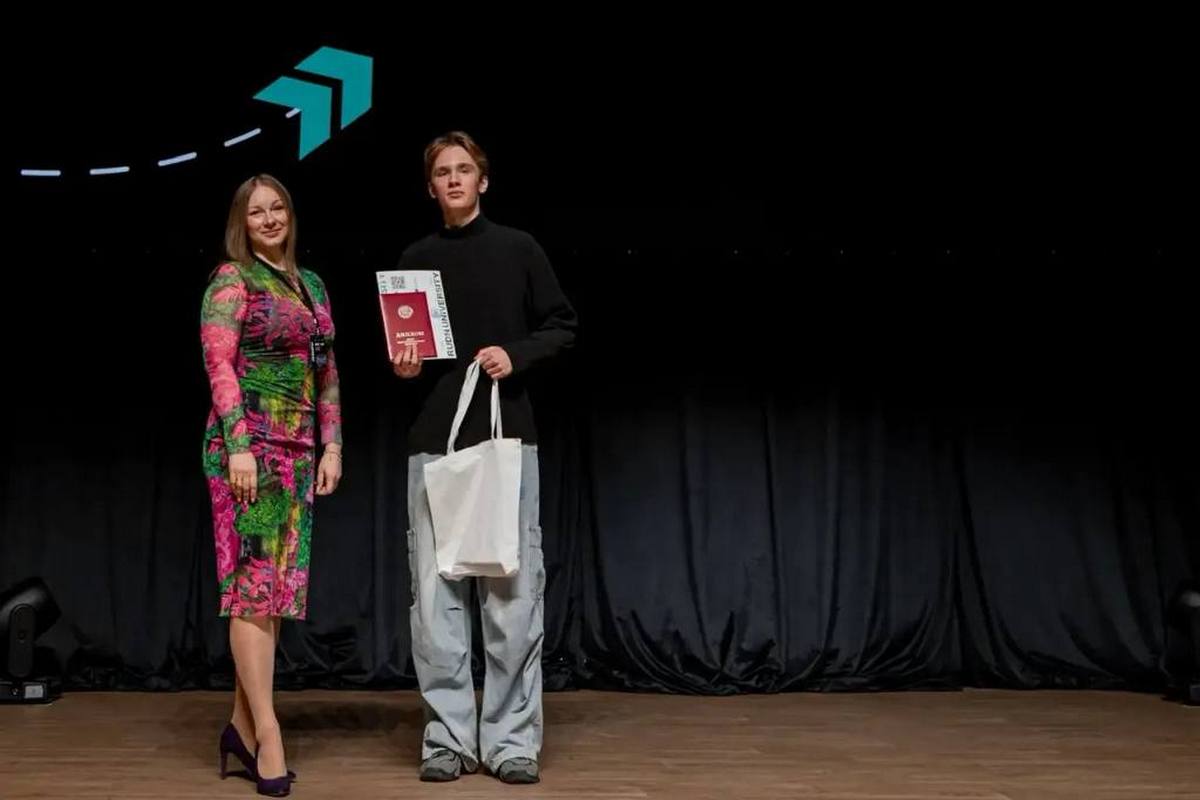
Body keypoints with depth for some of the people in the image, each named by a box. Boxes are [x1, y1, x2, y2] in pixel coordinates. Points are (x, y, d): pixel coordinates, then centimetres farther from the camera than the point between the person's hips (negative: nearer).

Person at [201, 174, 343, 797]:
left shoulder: (311, 285, 18)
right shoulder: (231, 280, -1)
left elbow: (327, 374, 18)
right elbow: (218, 364, -10)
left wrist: (331, 446, 10)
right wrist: (239, 444, -19)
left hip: (299, 449, 7)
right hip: (249, 443, -7)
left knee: (281, 584, 5)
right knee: (256, 582, -8)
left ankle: (243, 723, 13)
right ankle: (267, 733, -6)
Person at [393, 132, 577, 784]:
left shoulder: (519, 249, 5)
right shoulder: (415, 259, 11)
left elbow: (564, 327, 6)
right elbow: (398, 349, 18)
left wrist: (517, 355, -11)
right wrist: (402, 367, -4)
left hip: (507, 437, -2)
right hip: (433, 442, 2)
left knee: (512, 591, -1)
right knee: (435, 594, 1)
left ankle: (512, 740, 8)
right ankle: (447, 738, 10)